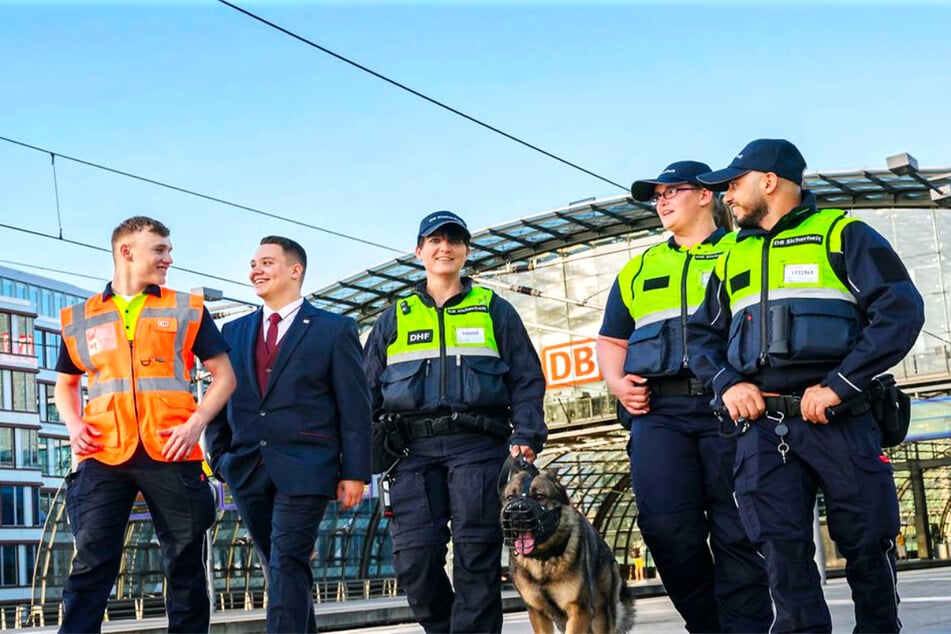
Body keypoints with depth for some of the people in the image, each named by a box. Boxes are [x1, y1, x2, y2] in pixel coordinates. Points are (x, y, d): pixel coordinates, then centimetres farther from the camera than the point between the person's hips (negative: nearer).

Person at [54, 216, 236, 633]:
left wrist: (196, 422, -8)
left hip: (170, 455, 0)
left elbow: (224, 375, 8)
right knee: (91, 564, -4)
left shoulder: (187, 309, 9)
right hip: (104, 457, 0)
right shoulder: (80, 318, 13)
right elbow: (65, 384, 24)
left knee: (186, 565, 6)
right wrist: (73, 424, 3)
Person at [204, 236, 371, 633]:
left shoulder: (334, 330, 1)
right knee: (278, 568, 12)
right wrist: (217, 459, 6)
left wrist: (354, 473, -7)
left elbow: (354, 408, -2)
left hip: (304, 470, -5)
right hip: (247, 471, 5)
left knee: (288, 567, -11)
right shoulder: (234, 332, 14)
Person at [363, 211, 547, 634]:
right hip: (414, 449, 2)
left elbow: (526, 379, 9)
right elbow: (370, 392, 16)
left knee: (476, 558, -5)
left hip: (478, 445, -1)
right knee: (413, 558, -4)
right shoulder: (393, 319, 18)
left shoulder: (494, 310, 14)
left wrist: (526, 437, -5)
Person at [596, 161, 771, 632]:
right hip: (659, 410, 4)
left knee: (738, 530, -4)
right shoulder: (640, 269, 24)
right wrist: (617, 383, 8)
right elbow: (611, 339, 28)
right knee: (667, 528, -5)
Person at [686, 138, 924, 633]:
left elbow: (900, 310, -6)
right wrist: (727, 384, 1)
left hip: (839, 420, -3)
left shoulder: (841, 234, 4)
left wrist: (839, 385, -13)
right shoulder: (732, 258, 20)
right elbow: (701, 333, 22)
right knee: (781, 548, -2)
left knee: (867, 543, 3)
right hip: (761, 425, 4)